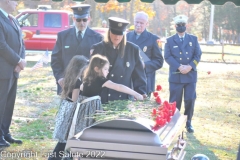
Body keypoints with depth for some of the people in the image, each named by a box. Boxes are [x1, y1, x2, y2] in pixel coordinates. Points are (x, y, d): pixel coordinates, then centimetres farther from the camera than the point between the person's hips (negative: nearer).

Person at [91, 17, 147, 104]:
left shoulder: (133, 49, 5)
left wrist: (141, 93, 1)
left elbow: (138, 74, 10)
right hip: (102, 100, -1)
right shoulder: (98, 48, 1)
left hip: (124, 100, 1)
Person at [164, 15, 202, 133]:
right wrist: (179, 67, -16)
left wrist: (189, 67, -13)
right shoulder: (170, 41, 6)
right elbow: (168, 57, -4)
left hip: (191, 75, 1)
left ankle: (188, 123, 14)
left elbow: (198, 55, 3)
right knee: (175, 101, 3)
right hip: (175, 75, -1)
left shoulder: (193, 39, 10)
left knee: (190, 100, 1)